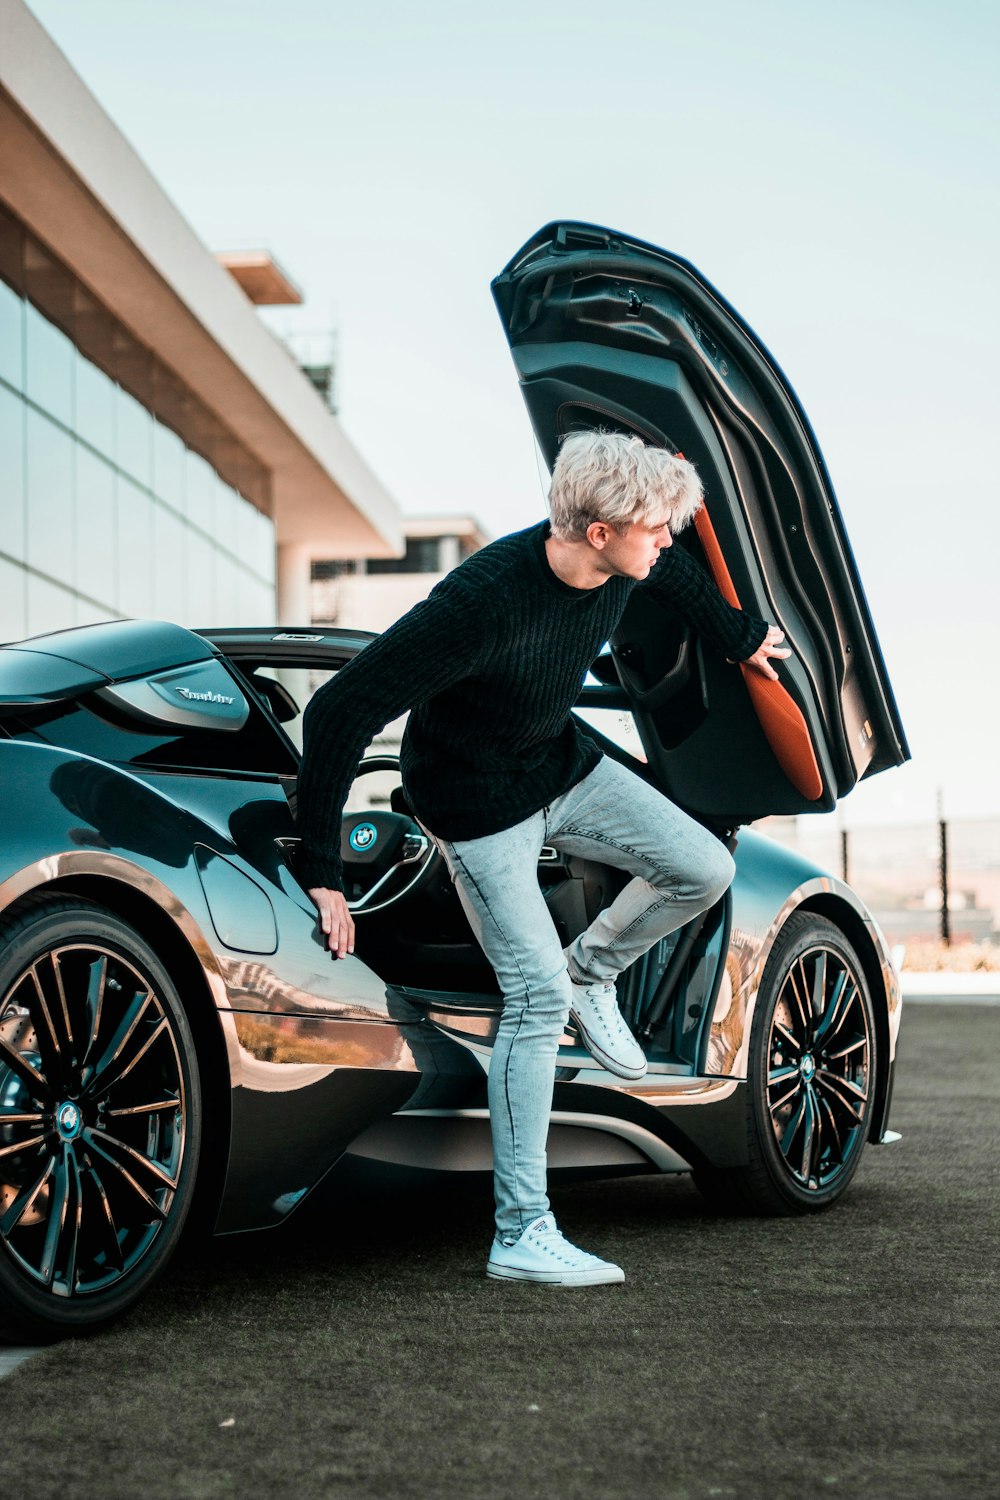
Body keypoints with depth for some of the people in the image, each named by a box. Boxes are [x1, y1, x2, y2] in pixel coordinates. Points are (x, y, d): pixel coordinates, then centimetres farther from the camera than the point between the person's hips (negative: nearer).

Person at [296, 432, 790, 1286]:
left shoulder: (623, 563, -15)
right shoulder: (483, 604, -37)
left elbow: (672, 573, 14)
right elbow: (339, 712, -36)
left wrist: (739, 637, 29)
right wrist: (322, 872, -35)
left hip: (564, 764, 7)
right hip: (478, 802, -7)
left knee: (704, 869, 1)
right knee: (536, 997, -11)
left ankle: (592, 972, 29)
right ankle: (521, 1238, -5)